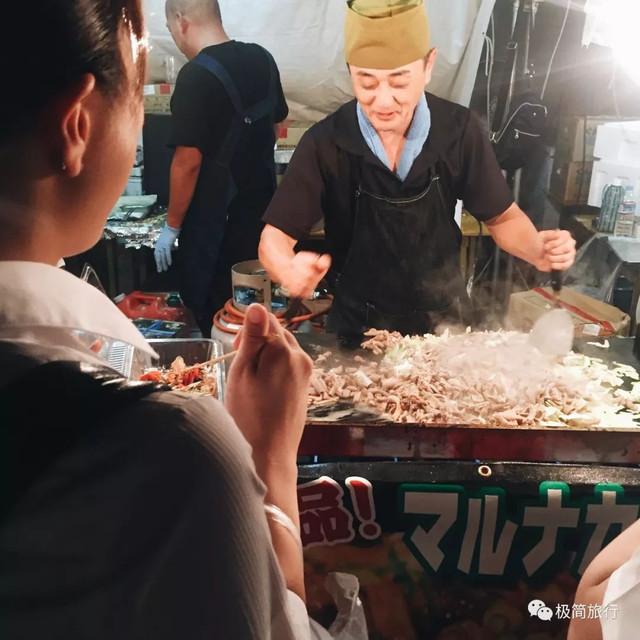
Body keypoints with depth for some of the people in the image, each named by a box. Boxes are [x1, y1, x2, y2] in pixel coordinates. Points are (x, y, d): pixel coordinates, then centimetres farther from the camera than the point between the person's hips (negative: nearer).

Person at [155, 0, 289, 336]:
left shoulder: (196, 76, -20)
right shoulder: (262, 59, 2)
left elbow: (188, 161, -21)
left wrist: (171, 226, -10)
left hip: (213, 216, -7)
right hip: (259, 204, 7)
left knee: (208, 310, 9)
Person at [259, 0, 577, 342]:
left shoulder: (459, 130, -12)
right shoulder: (324, 143, -16)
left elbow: (501, 216, 0)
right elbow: (275, 237, -14)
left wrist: (536, 249, -22)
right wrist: (289, 269, -37)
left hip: (443, 320, 1)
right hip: (357, 327, 0)